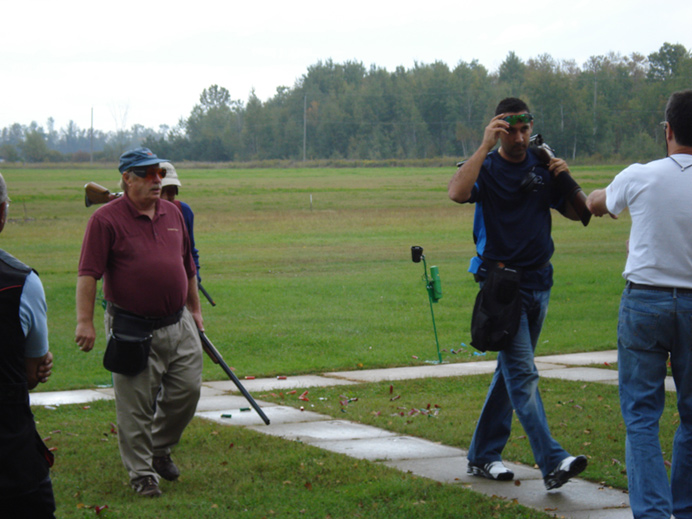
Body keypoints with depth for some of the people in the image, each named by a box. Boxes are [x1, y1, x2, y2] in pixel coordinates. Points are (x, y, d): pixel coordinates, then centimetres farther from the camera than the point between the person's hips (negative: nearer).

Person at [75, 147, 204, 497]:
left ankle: (160, 449, 30)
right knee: (135, 406, 1)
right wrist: (85, 321, -20)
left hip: (178, 325, 6)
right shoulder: (106, 219, -9)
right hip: (132, 330, -5)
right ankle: (141, 472, 14)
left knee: (187, 390, 7)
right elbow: (88, 274, -14)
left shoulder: (172, 213, 11)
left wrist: (194, 308, 25)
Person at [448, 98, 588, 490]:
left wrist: (567, 179, -6)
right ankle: (553, 462, -20)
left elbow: (576, 213, 12)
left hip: (539, 281, 6)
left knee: (512, 371, 12)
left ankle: (483, 456, 22)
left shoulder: (542, 167, 9)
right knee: (523, 374, -13)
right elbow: (457, 192, -26)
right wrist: (486, 146, -24)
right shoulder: (486, 167, -5)